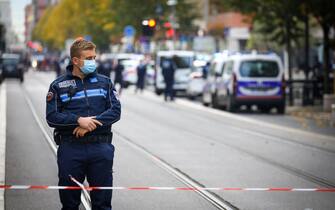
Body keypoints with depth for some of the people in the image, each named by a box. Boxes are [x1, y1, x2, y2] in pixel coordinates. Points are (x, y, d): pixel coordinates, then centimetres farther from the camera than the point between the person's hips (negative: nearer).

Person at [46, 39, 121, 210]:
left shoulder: (104, 82, 11)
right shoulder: (58, 86, 5)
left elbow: (115, 111, 1)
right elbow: (52, 117, -4)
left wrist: (92, 123, -12)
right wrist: (78, 120, -17)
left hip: (100, 147, 1)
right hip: (71, 149, -1)